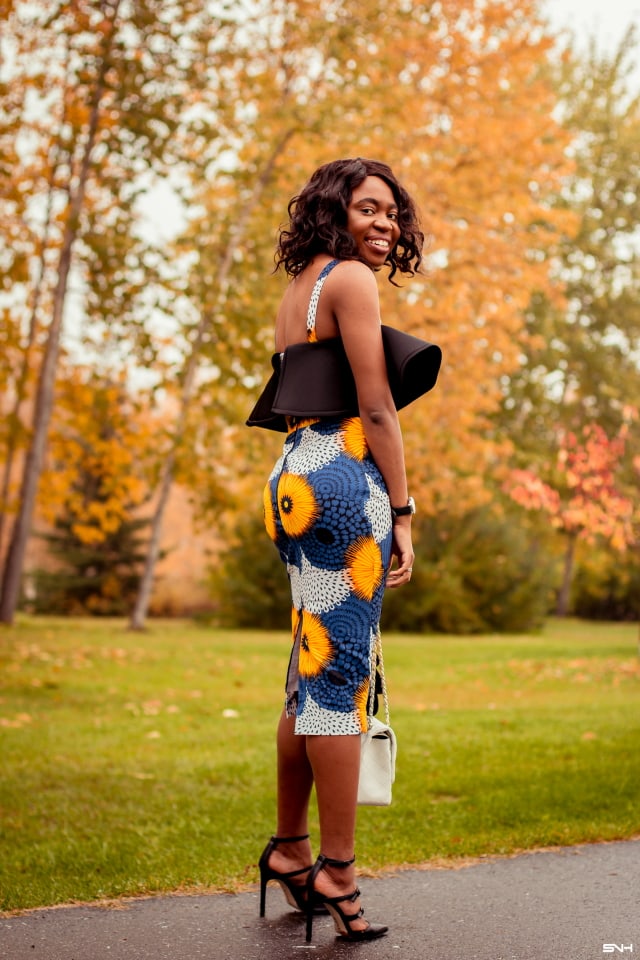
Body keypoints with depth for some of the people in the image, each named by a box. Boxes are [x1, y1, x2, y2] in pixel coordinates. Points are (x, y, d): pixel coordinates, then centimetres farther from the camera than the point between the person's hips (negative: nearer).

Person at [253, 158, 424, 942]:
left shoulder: (296, 291, 22)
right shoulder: (350, 278, -5)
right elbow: (376, 406, -11)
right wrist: (401, 512, -9)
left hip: (298, 480, 9)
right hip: (346, 476, -9)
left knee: (312, 674, 13)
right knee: (340, 674, -8)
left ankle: (289, 848, 21)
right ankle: (336, 869, -3)